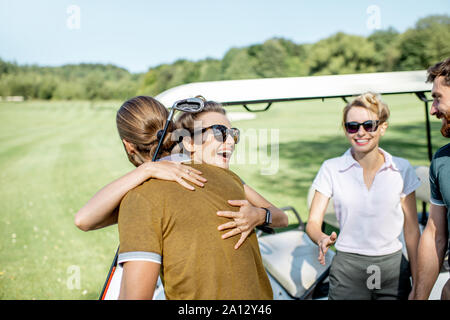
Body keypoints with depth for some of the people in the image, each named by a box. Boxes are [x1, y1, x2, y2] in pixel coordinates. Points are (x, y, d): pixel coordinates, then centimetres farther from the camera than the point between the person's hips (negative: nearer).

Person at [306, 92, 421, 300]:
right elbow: (313, 222, -6)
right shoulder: (331, 169, -5)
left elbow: (411, 229, 4)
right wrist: (322, 239, -29)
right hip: (347, 267, -1)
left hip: (393, 266, 2)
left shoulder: (401, 169, -1)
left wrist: (418, 282, 4)